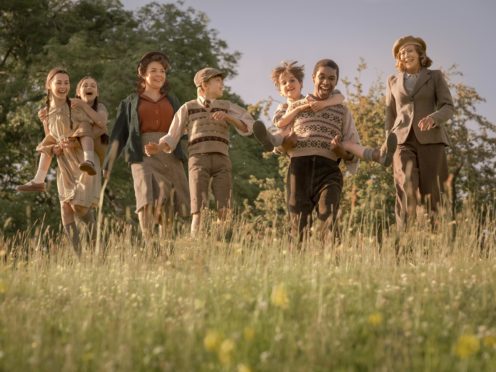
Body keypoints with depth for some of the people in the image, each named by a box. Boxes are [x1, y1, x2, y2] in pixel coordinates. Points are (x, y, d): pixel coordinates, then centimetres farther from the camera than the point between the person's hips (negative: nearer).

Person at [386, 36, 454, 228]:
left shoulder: (435, 77, 11)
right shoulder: (394, 81, 19)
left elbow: (448, 107, 1)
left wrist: (433, 118, -20)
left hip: (430, 140, 0)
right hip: (403, 141, 0)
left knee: (430, 192, -7)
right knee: (407, 187, -21)